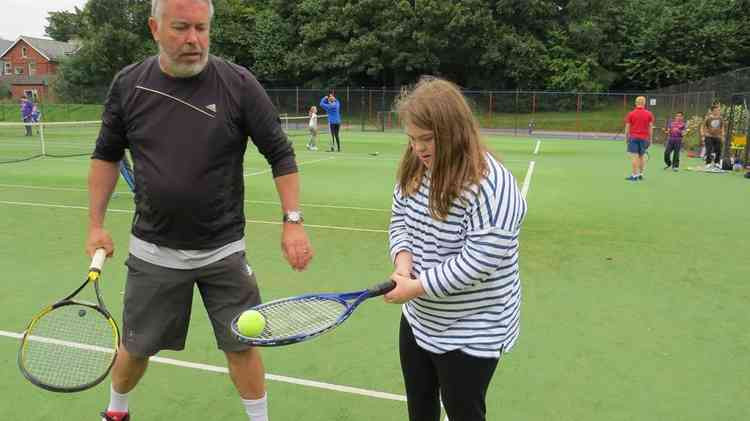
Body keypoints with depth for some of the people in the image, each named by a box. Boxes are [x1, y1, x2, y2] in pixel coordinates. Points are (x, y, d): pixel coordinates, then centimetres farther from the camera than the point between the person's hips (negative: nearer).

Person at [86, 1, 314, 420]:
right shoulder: (128, 84, -3)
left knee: (241, 345, 6)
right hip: (153, 251, 2)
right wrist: (96, 223, 7)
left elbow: (280, 154, -7)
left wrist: (293, 221, -14)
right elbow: (107, 155, 10)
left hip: (223, 251, -2)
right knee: (136, 347, 17)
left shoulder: (240, 84, -11)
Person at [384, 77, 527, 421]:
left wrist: (418, 286, -25)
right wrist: (403, 259, -13)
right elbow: (400, 217, 6)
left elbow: (479, 262, -29)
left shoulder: (491, 187, -28)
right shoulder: (415, 170, -3)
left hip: (470, 335, -7)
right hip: (418, 320, 8)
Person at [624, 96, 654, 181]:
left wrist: (626, 138, 8)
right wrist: (650, 139, 8)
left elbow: (627, 127, -1)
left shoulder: (631, 114, -2)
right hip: (644, 138, 2)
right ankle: (641, 174, 15)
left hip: (633, 137, -2)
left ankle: (635, 175, -6)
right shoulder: (649, 114, 2)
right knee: (642, 156, 11)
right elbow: (651, 127, 2)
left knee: (634, 156, -4)